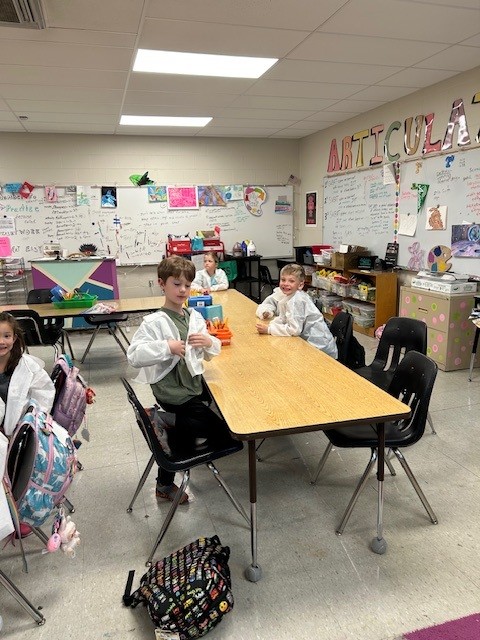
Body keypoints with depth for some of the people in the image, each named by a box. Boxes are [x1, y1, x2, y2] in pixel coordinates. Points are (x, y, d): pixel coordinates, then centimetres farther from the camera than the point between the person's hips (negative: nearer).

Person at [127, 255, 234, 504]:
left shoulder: (195, 317, 5)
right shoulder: (154, 322, -16)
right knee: (223, 434, -2)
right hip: (172, 391, -7)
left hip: (193, 384, 7)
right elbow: (134, 355, -25)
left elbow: (211, 354, 13)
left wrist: (209, 342, -9)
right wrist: (167, 347, -30)